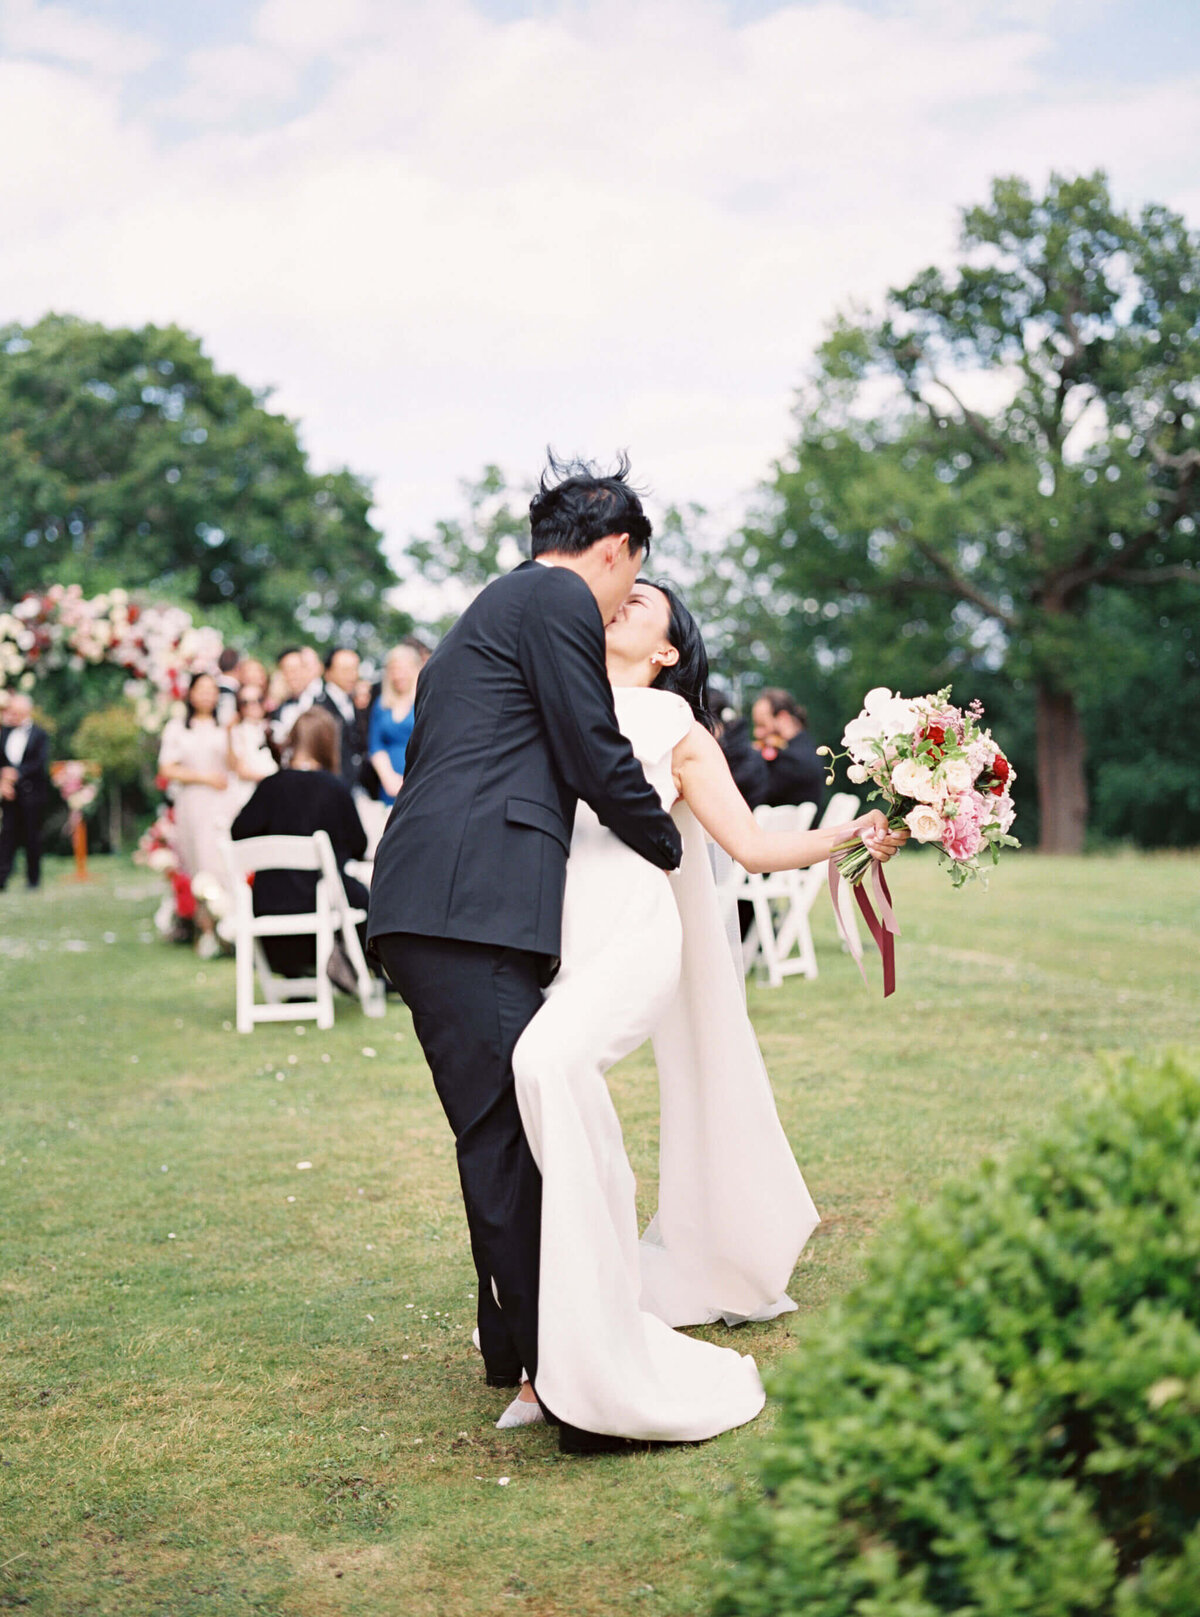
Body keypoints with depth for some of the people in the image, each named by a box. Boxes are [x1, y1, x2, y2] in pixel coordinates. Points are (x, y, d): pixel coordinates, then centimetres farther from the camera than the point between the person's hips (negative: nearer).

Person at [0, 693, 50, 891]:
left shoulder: (39, 735, -4)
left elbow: (40, 763, -12)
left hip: (31, 792, -3)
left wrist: (16, 773, -19)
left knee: (32, 835, 2)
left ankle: (33, 878, 11)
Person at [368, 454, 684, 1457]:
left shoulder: (495, 607, 28)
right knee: (516, 1131, -12)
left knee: (503, 1131, 15)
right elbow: (598, 760, -6)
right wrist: (672, 850, 10)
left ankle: (514, 1343, 25)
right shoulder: (560, 600, -1)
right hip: (474, 908, -10)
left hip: (431, 909, 10)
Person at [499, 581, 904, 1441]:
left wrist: (851, 834, 6)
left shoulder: (673, 724, 16)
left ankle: (596, 1348, -28)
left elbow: (754, 846, 14)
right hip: (550, 930, 4)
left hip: (631, 928, -4)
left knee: (550, 1059, -31)